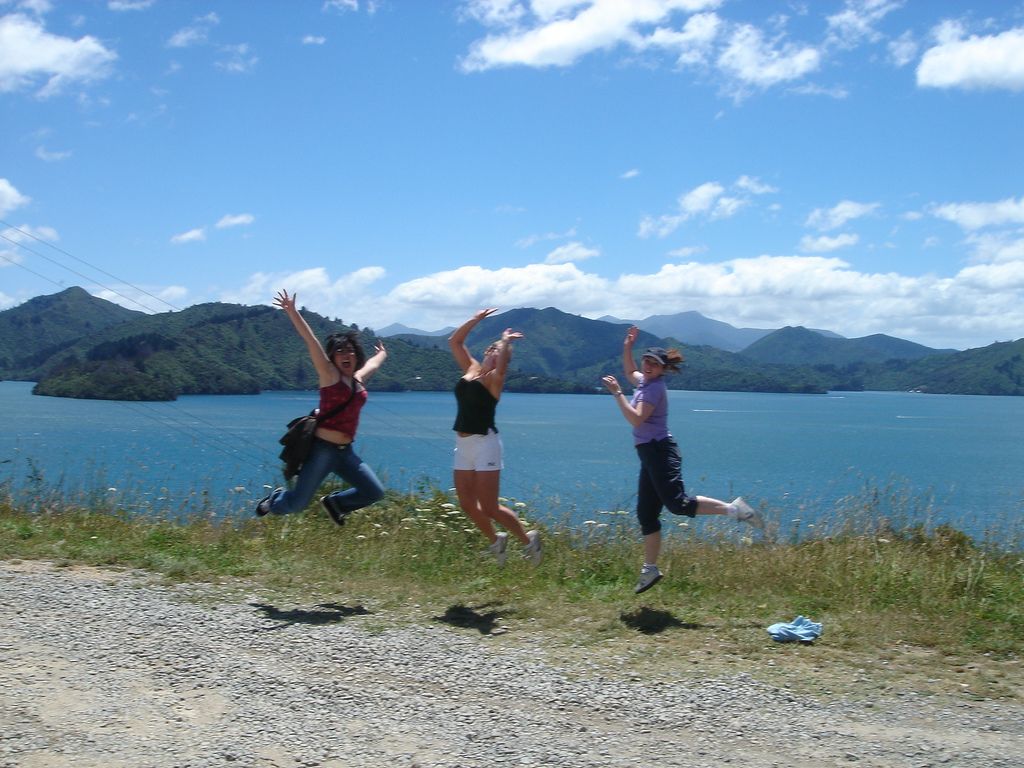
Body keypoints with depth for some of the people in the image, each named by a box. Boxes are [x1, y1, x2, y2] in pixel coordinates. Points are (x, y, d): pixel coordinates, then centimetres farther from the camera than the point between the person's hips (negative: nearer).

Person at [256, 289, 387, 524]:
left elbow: (373, 364, 35)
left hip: (346, 452, 6)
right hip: (322, 449, -6)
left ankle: (335, 502, 22)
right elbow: (310, 341, -13)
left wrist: (382, 353, 54)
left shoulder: (359, 379, 12)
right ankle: (273, 502, 32)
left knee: (374, 492, -2)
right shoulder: (330, 375, -5)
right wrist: (292, 312, -19)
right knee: (297, 503, -3)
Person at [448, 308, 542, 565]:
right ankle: (496, 540, 29)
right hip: (463, 444, 7)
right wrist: (476, 319, 10)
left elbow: (500, 367, -31)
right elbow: (454, 341, 16)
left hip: (484, 443, -7)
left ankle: (528, 539, 12)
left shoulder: (494, 377, -7)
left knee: (489, 508, -7)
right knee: (467, 504, 8)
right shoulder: (471, 369, 12)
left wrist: (506, 341, -17)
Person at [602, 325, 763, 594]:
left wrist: (617, 393, -23)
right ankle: (650, 569, 13)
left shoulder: (654, 387, -12)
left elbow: (636, 419, -23)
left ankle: (733, 508, -17)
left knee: (678, 503, -21)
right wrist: (627, 347, 24)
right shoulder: (645, 381, 14)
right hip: (649, 454, 9)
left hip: (659, 452, -9)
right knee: (646, 514, 8)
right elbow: (629, 371, 37)